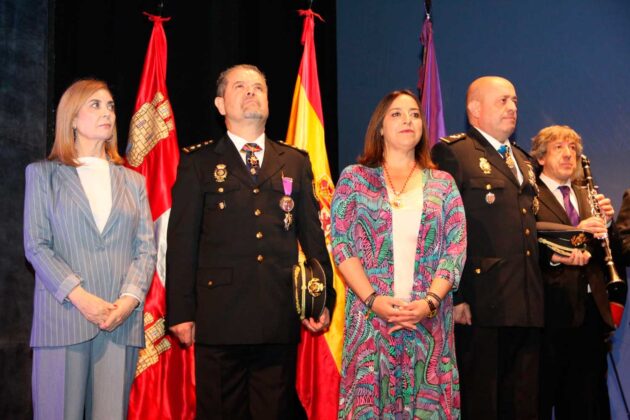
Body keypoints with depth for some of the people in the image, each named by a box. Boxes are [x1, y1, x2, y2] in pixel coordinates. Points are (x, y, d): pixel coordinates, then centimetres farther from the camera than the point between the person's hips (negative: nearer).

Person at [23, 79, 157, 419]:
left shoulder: (133, 181, 19)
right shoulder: (43, 174, 11)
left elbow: (146, 248, 10)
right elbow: (35, 245, 0)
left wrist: (129, 299, -8)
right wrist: (80, 298, -12)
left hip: (122, 319, 2)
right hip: (63, 316, -2)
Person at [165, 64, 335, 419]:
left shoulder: (296, 162, 14)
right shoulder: (198, 163, 6)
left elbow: (313, 236, 14)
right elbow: (182, 242, 2)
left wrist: (324, 300, 9)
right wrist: (180, 311, -4)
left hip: (281, 320, 2)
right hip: (220, 320, -2)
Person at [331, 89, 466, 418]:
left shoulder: (443, 184, 11)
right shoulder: (354, 178, 7)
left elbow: (456, 249, 3)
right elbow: (341, 245, -1)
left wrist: (430, 301, -12)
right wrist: (373, 299, -13)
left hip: (430, 318, 2)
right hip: (371, 316, -1)